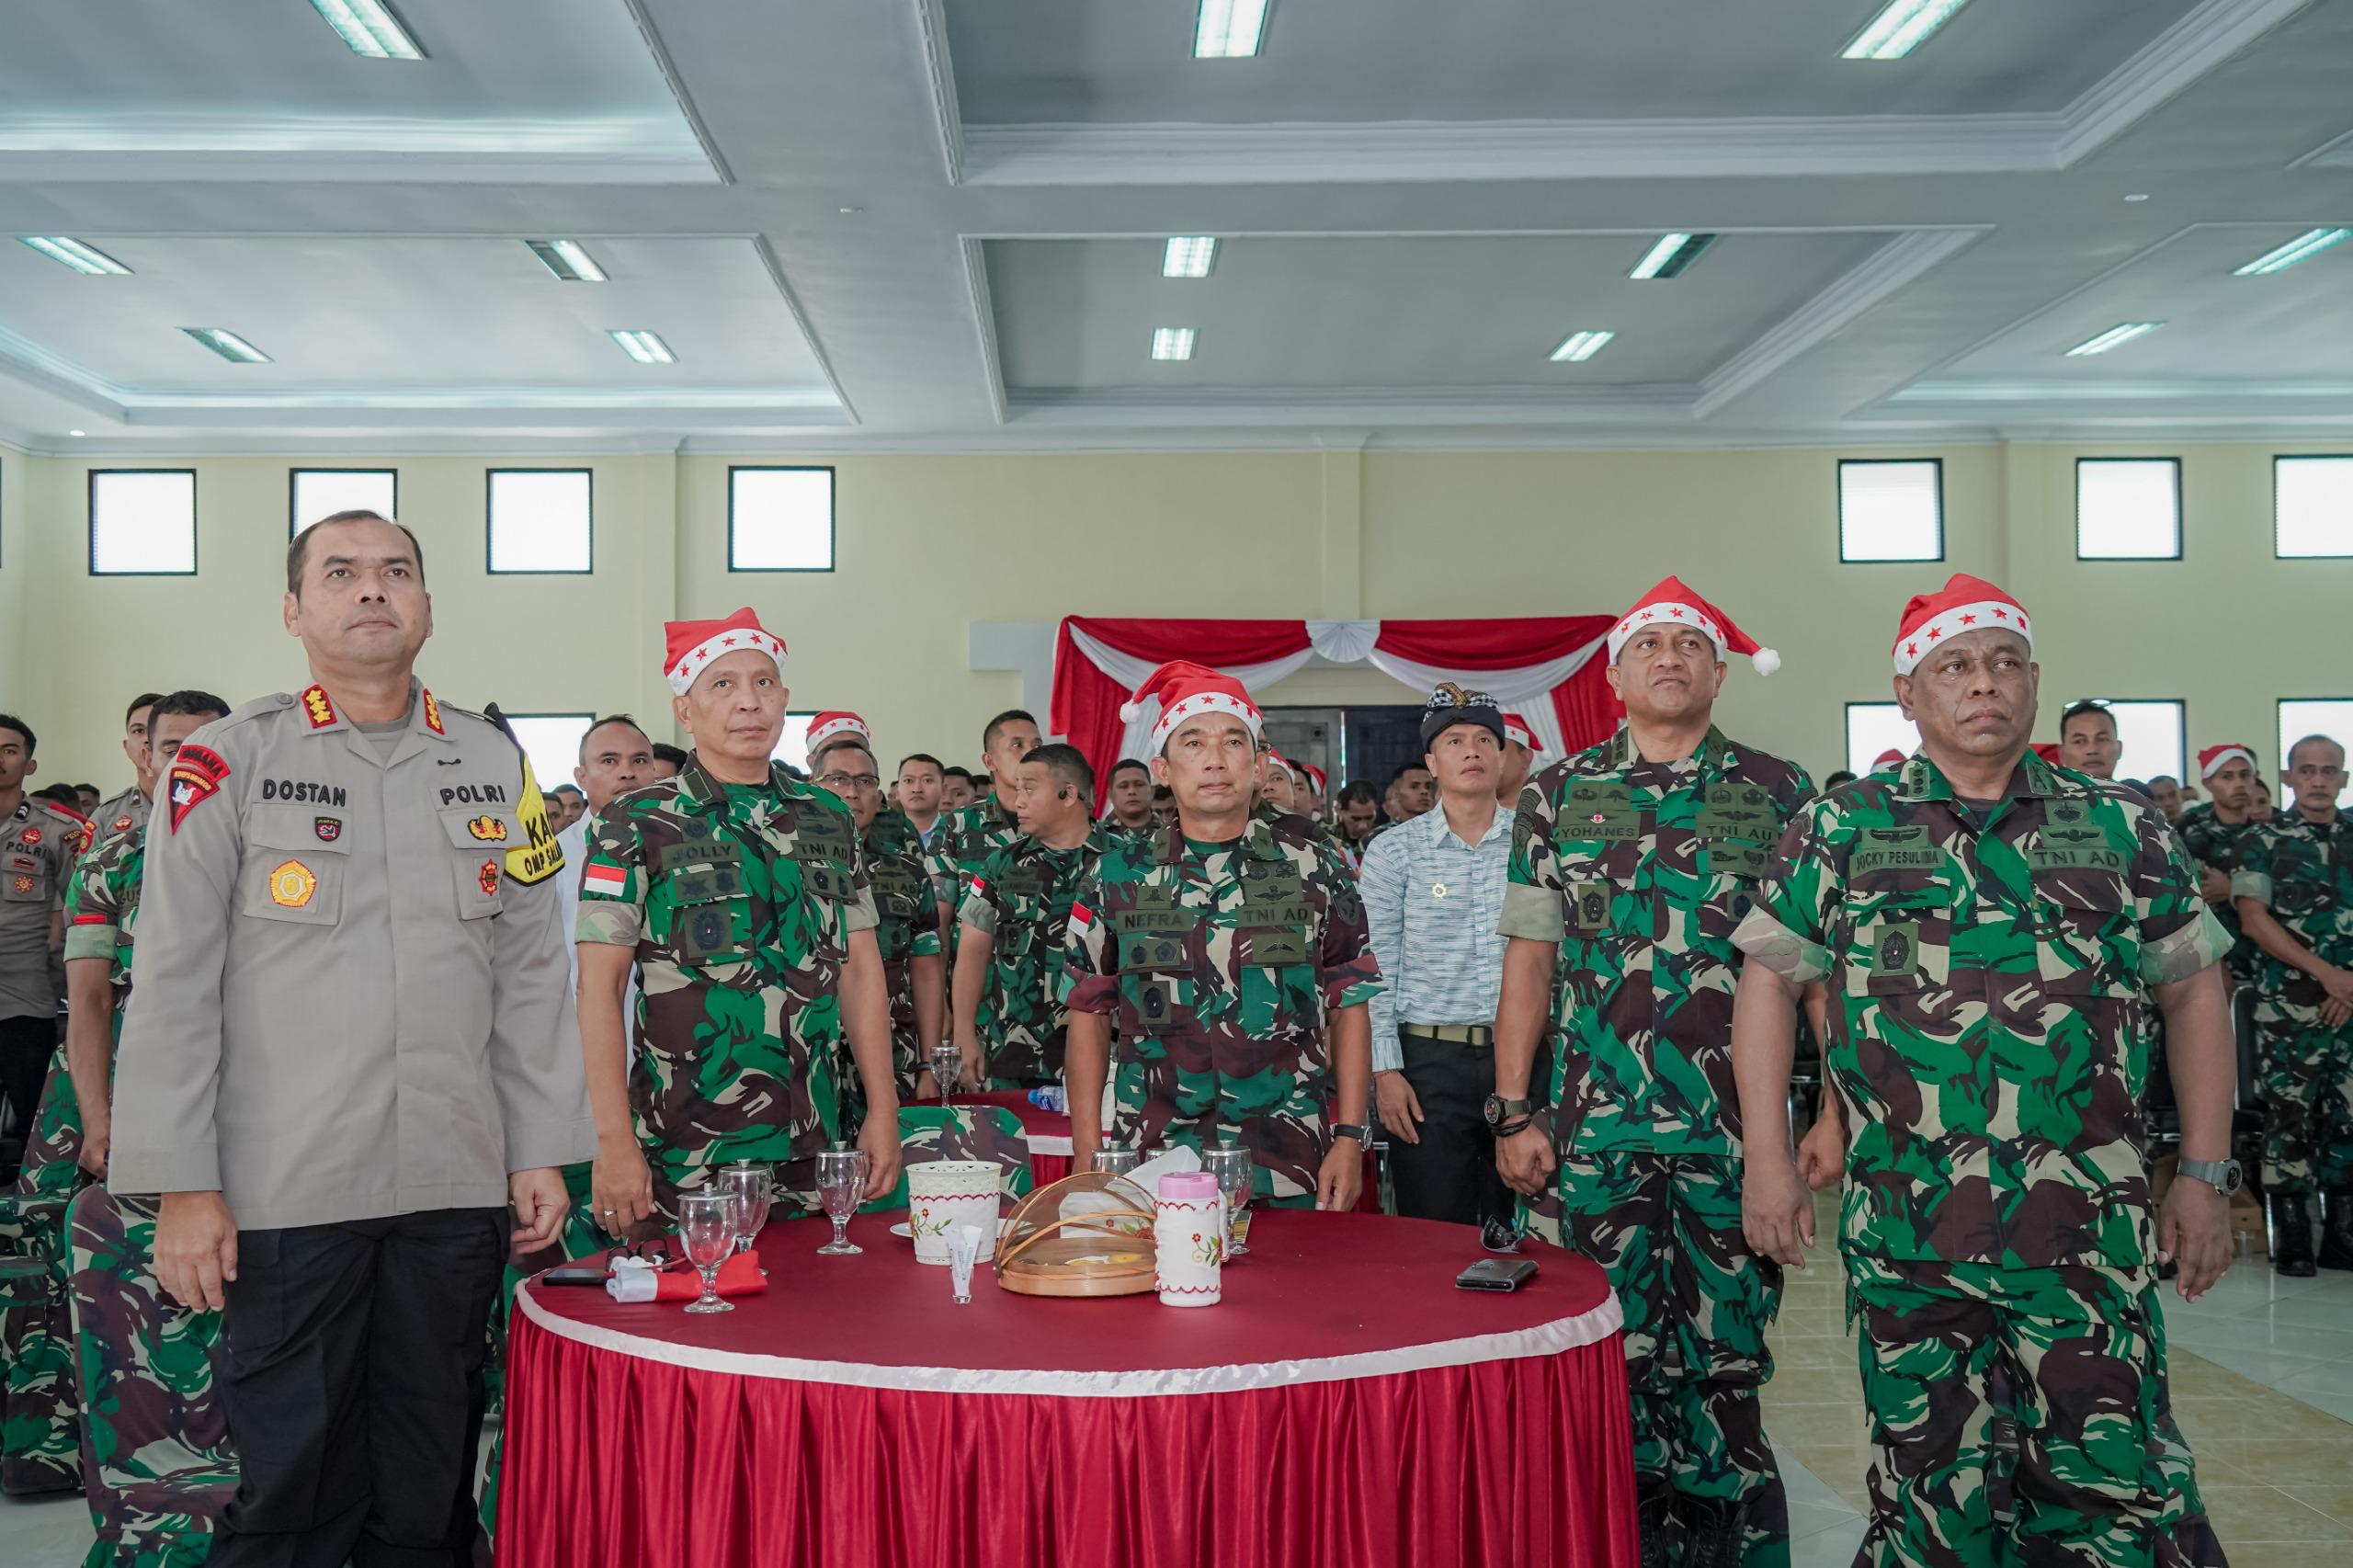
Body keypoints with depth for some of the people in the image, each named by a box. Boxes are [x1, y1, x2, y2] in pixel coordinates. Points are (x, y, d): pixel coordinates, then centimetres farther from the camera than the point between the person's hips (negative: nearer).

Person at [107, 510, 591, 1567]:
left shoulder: (493, 764, 9)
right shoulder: (229, 761, 0)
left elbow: (532, 973, 10)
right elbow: (174, 984, -2)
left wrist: (542, 1150, 7)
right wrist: (180, 1184, -6)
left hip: (459, 1192, 3)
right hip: (284, 1193, -3)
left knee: (430, 1483, 12)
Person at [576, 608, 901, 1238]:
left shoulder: (828, 820, 10)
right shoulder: (636, 825, -3)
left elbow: (860, 970, 11)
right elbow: (599, 986, -6)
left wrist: (883, 1112, 5)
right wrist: (614, 1141, -13)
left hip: (808, 1154, 4)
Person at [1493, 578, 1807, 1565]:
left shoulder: (1777, 792, 5)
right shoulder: (1558, 796, 7)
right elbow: (1528, 961, 6)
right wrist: (1514, 1114, 0)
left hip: (1736, 1128, 0)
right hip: (1593, 1130, 1)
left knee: (1728, 1354, 7)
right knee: (1608, 1354, 6)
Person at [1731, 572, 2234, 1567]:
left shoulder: (2121, 830, 7)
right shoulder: (1841, 830, 4)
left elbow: (2193, 992, 12)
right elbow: (1769, 981, 6)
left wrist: (2204, 1174, 6)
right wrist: (1769, 1161, 0)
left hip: (2090, 1228, 1)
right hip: (1903, 1224, 0)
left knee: (2112, 1483, 3)